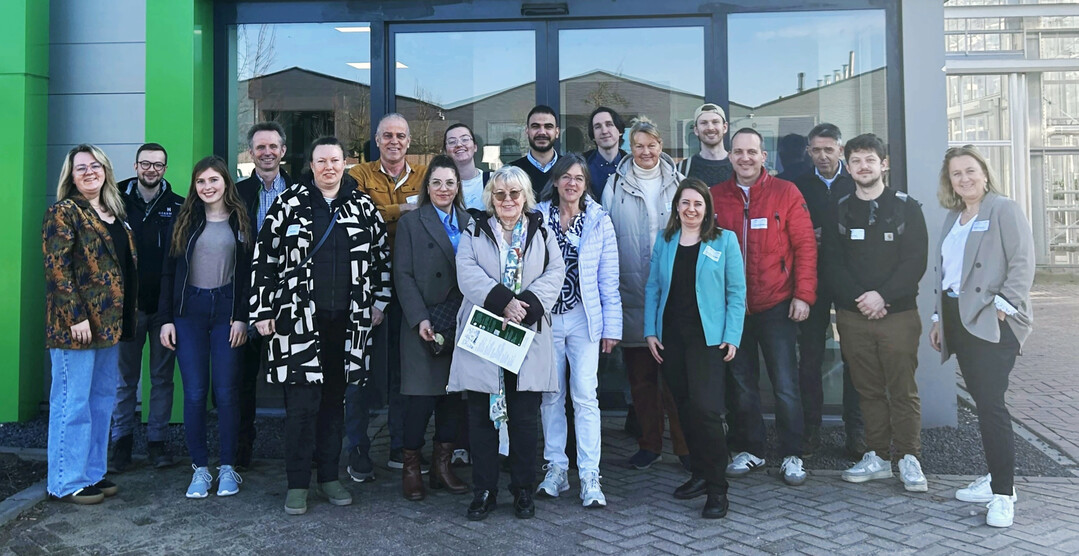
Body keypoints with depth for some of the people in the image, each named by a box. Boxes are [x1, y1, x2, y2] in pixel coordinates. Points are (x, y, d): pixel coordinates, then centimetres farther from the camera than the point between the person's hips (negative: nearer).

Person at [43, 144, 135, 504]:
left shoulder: (113, 214, 15)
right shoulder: (64, 212, -7)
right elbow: (57, 268, -14)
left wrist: (126, 318, 13)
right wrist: (76, 317, -19)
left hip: (109, 322, 8)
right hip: (75, 325, -8)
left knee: (103, 399, 13)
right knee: (73, 403, -1)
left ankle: (93, 473, 24)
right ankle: (66, 483, 10)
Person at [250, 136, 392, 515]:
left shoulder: (362, 206, 8)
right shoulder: (288, 204, 1)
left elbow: (382, 254, 14)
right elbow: (264, 258, 1)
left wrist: (379, 302, 9)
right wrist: (262, 311, -3)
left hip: (347, 320, 3)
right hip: (299, 319, -2)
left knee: (334, 399, 11)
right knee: (302, 403, -2)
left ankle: (329, 477, 23)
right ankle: (297, 484, 11)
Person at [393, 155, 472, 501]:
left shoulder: (470, 223, 13)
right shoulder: (410, 223, 4)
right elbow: (403, 275, -3)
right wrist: (419, 319, -13)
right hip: (425, 325, -3)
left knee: (455, 394, 6)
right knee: (422, 395, -2)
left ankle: (443, 465, 19)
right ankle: (411, 468, 13)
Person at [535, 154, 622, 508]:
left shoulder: (599, 220, 3)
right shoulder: (537, 217, 3)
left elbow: (609, 278, 3)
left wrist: (612, 326, 0)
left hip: (584, 319, -1)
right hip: (544, 318, 1)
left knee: (585, 395, -6)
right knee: (550, 395, 8)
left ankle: (590, 478, 0)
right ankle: (556, 468, 20)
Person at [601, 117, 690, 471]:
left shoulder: (678, 183, 9)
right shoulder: (615, 185, 7)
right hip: (632, 293, 1)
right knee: (640, 375, 7)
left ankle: (684, 444, 12)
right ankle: (649, 444, 19)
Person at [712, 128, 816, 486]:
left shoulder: (785, 193, -1)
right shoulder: (715, 197, 5)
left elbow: (805, 245, -2)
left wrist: (803, 294, -8)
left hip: (776, 305, -2)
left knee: (785, 384, 1)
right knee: (741, 383, 11)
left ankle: (792, 456, 16)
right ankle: (748, 450, 25)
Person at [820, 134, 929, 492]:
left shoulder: (906, 207, 4)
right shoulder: (839, 211, 10)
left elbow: (915, 261, -4)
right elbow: (830, 265, 3)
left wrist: (882, 295, -14)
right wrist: (858, 299, -10)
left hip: (898, 312, -2)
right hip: (853, 315, 2)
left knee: (903, 389, 0)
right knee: (868, 390, 7)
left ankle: (908, 458, 11)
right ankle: (878, 456, 17)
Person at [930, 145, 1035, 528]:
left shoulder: (1004, 210, -4)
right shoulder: (953, 217, 17)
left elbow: (1022, 262, -12)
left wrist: (1004, 306, -18)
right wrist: (939, 318, 17)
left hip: (992, 322, -7)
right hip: (958, 319, 7)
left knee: (991, 404, -11)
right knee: (983, 403, 12)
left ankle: (1003, 493, -3)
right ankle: (996, 478, 23)